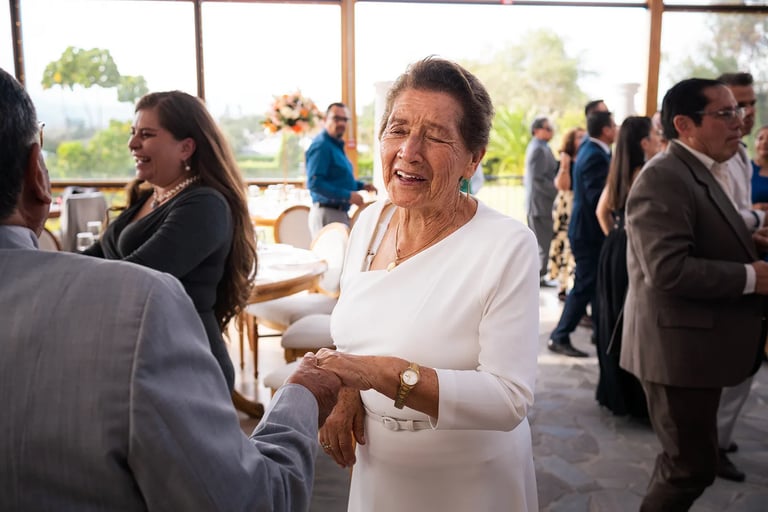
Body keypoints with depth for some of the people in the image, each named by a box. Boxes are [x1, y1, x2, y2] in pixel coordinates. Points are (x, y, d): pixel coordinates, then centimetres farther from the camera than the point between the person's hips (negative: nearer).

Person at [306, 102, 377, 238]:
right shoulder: (321, 145, -14)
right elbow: (314, 183, -23)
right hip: (327, 213, -10)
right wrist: (347, 196, -22)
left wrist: (361, 185, 12)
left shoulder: (336, 145, 16)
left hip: (339, 212, 10)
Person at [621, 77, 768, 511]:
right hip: (679, 347, -10)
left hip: (696, 342, 10)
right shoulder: (664, 178, -21)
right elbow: (668, 269, -29)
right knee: (694, 466, 2)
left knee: (684, 462, 23)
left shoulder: (702, 172, 13)